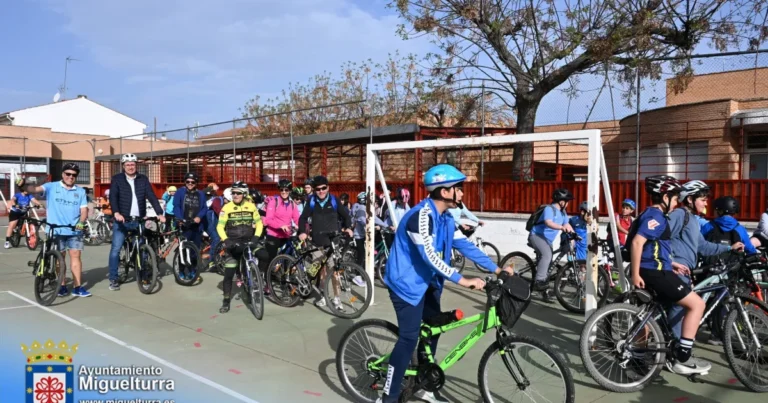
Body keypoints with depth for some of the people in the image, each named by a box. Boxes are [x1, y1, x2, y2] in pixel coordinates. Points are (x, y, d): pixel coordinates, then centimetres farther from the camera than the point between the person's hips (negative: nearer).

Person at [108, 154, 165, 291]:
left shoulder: (143, 179, 7)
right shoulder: (117, 179, 1)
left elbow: (152, 196, 0)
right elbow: (113, 197, -12)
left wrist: (160, 213, -12)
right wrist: (116, 213, -30)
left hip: (139, 220, 2)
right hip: (122, 220, -2)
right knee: (115, 249, -6)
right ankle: (113, 279, 3)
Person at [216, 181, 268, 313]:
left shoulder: (251, 206, -1)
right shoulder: (227, 207, -5)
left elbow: (259, 223, 6)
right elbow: (220, 226, -4)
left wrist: (256, 237, -9)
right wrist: (225, 240, -18)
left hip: (248, 241, 1)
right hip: (233, 244, -1)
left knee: (264, 256, -23)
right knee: (229, 274, -2)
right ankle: (226, 301, 11)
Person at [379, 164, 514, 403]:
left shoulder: (445, 218, 4)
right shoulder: (421, 215, -25)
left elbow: (465, 246, 5)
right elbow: (429, 256, -31)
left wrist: (496, 269, 1)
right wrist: (462, 280, -33)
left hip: (427, 282, 10)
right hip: (407, 283, -10)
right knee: (409, 338, -10)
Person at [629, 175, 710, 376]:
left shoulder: (652, 214, 18)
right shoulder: (655, 216, -15)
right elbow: (637, 242, -26)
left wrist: (672, 264, 24)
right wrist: (635, 274, -26)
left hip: (652, 271, 11)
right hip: (655, 273, -11)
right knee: (697, 304, -4)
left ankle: (638, 359, 24)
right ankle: (681, 358, -3)